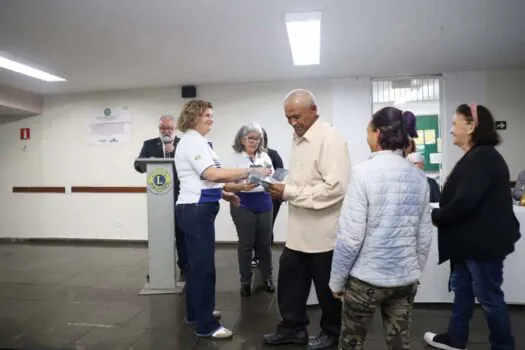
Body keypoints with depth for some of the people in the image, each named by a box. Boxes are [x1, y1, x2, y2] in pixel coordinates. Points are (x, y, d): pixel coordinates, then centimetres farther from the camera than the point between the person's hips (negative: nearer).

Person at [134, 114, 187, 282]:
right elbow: (137, 164, -2)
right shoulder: (149, 144, 8)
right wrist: (146, 164, -24)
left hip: (179, 196, -1)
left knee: (181, 233, 6)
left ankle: (184, 268, 16)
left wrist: (173, 151, -18)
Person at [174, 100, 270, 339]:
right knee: (204, 267, -5)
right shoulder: (192, 141, -14)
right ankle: (206, 325, 4)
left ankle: (196, 312, 30)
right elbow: (213, 174, -24)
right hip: (196, 210, -11)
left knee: (196, 264, 17)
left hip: (198, 209, 11)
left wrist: (224, 194, 14)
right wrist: (251, 172, -23)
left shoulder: (197, 141, 18)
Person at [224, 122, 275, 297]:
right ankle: (245, 281, 18)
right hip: (243, 204, -3)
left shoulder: (265, 157, 7)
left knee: (264, 242, 9)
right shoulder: (235, 158, -4)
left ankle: (267, 278, 25)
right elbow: (227, 186, -8)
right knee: (246, 243, 3)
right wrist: (242, 187, -27)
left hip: (264, 203, 3)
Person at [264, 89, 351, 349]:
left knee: (326, 287, 11)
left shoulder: (330, 139, -18)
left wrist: (289, 192, -24)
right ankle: (293, 327, 35)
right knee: (289, 281, 16)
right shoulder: (299, 138, 10)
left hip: (323, 231, -8)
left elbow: (336, 187, -27)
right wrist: (282, 186, 0)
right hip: (299, 229, 8)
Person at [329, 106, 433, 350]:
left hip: (366, 279, -5)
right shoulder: (418, 177, 1)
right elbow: (424, 237, 5)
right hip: (406, 279, 5)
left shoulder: (364, 172, -16)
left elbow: (350, 236, -16)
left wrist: (336, 281, -5)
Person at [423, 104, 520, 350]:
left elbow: (465, 201, -27)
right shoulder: (474, 157, 12)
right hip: (472, 238, 10)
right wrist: (439, 215, 1)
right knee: (461, 286, 18)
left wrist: (434, 218, -14)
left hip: (485, 240, -10)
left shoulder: (482, 157, -21)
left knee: (488, 295, 5)